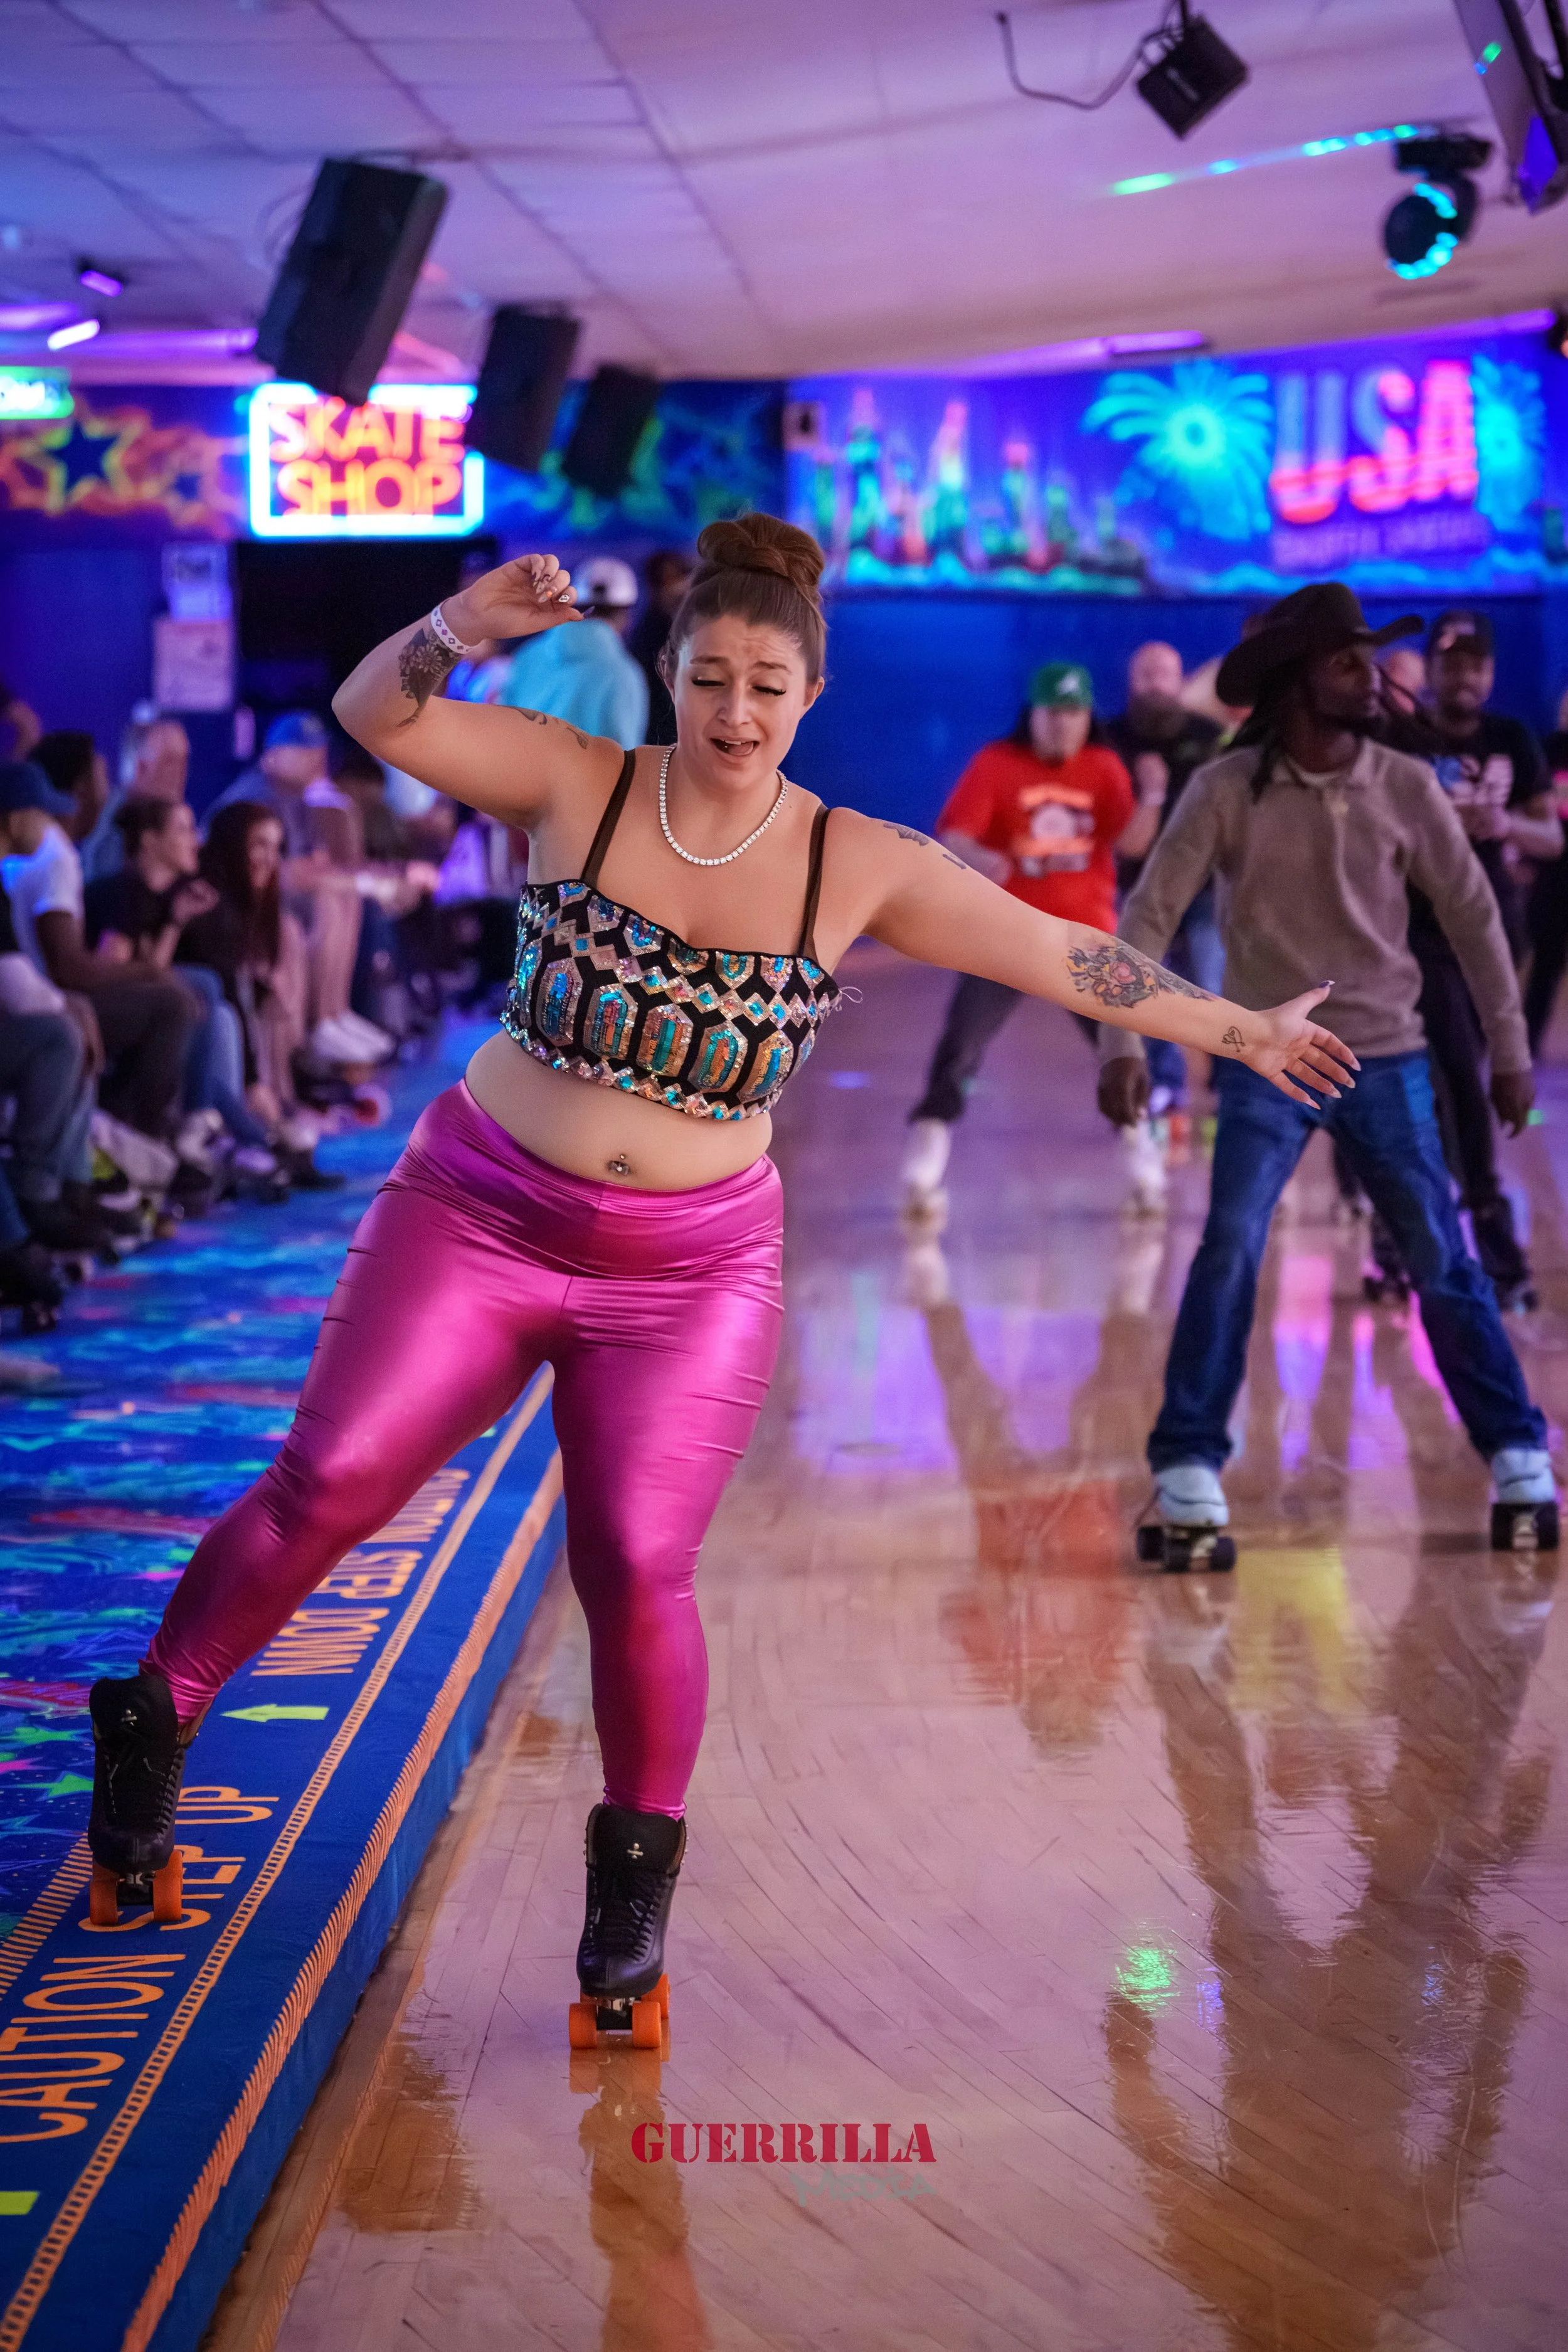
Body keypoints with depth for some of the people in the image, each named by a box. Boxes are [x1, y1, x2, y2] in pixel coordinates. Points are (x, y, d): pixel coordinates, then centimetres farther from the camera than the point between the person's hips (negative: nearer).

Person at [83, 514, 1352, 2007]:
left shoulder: (859, 868, -3)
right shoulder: (575, 787, -6)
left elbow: (1063, 958, 3)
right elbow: (373, 714, -17)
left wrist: (1240, 1031, 6)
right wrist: (461, 626, -36)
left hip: (692, 1269, 0)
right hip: (481, 1213, 0)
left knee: (636, 1570, -9)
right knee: (326, 1486, -8)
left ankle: (638, 1866, 16)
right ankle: (156, 1718, 16)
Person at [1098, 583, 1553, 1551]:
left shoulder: (1408, 787, -5)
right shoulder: (1227, 791, -10)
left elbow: (1473, 917, 4)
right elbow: (1149, 915, -10)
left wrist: (1510, 1048, 5)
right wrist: (1123, 1042, -19)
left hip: (1388, 1060, 2)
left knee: (1444, 1259, 4)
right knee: (1229, 1250, -12)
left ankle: (1515, 1445, 18)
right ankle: (1190, 1457, -2)